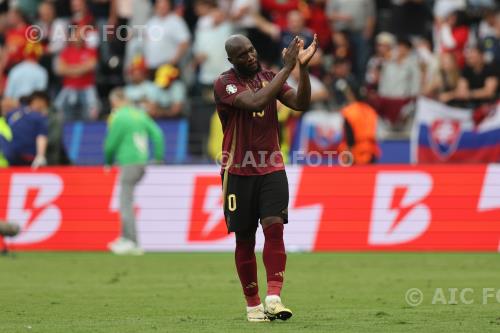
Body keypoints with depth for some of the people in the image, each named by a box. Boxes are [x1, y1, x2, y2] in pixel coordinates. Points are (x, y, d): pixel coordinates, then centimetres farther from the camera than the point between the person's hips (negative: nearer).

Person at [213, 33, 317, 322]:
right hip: (239, 171, -3)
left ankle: (274, 298, -25)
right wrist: (287, 68, -27)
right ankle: (253, 304, 14)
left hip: (272, 168, 3)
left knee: (274, 227, -16)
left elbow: (301, 103, -4)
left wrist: (303, 68, -17)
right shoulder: (225, 84, -10)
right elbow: (256, 102, -27)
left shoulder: (269, 78, 7)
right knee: (245, 239, 3)